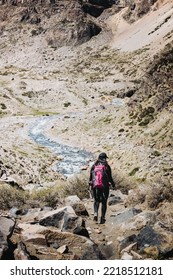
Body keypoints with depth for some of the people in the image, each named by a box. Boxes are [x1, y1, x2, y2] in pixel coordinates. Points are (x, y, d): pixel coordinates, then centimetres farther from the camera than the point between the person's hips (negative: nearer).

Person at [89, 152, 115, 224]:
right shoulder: (107, 166, -5)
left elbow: (90, 177, 6)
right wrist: (113, 185, 12)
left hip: (95, 186, 2)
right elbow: (110, 178, -4)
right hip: (105, 187, -2)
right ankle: (102, 218, 8)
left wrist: (90, 185, 20)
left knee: (96, 201, 17)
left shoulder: (94, 166, 2)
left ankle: (95, 214, -6)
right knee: (104, 202, 11)